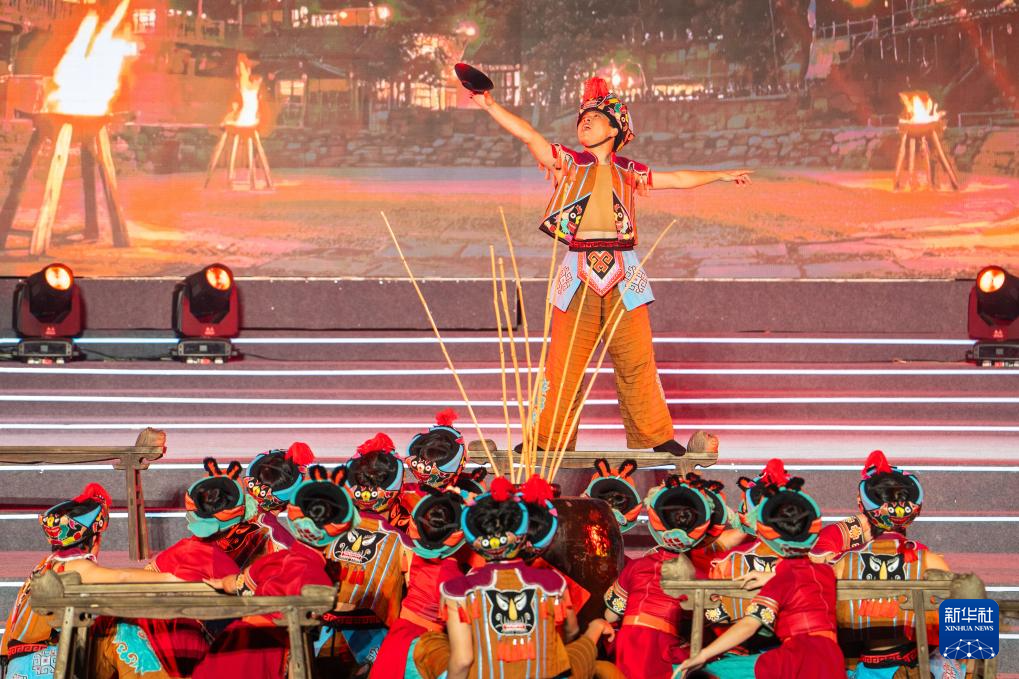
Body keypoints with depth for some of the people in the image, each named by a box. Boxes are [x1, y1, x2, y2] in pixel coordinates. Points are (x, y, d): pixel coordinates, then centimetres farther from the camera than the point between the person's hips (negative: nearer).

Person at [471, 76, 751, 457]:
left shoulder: (628, 172, 14)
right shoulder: (567, 163, 7)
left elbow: (677, 179, 27)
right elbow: (527, 135, -4)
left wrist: (722, 175, 33)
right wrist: (490, 106, -15)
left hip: (623, 275, 2)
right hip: (579, 275, -2)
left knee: (636, 360, 4)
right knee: (565, 361, -1)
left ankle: (654, 435, 14)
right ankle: (550, 437, 8)